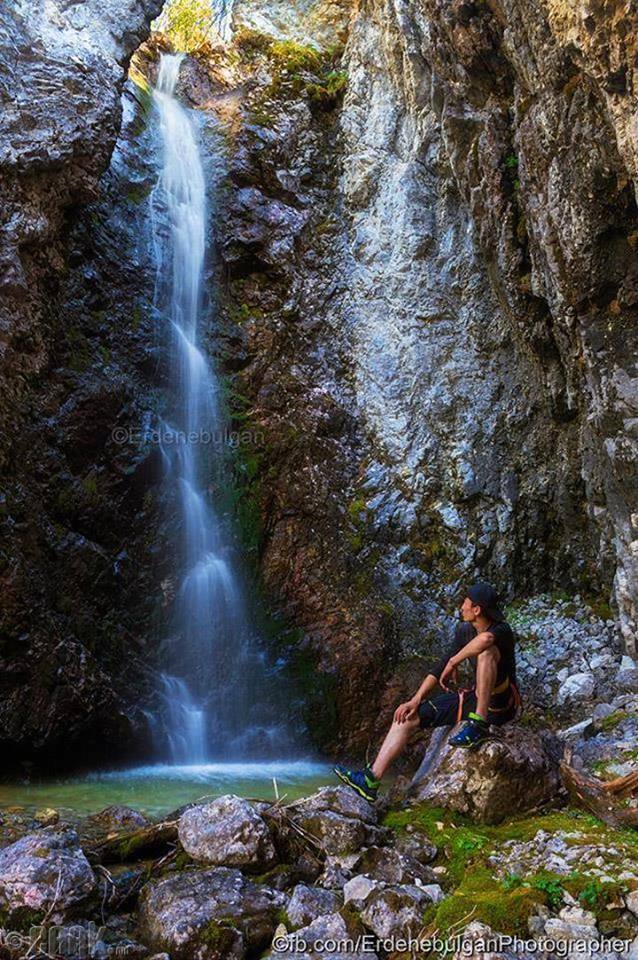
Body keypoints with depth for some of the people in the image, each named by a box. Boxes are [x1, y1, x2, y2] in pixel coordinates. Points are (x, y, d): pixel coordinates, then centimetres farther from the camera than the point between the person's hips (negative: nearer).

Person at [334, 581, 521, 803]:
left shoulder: (502, 631, -17)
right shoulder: (465, 630, 5)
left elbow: (487, 637, -43)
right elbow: (442, 666, 7)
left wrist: (453, 663, -30)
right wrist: (416, 700, -3)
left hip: (500, 704, -8)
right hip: (475, 699, 8)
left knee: (486, 650, -33)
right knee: (407, 716, -2)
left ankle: (479, 724, -30)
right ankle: (371, 779, -7)